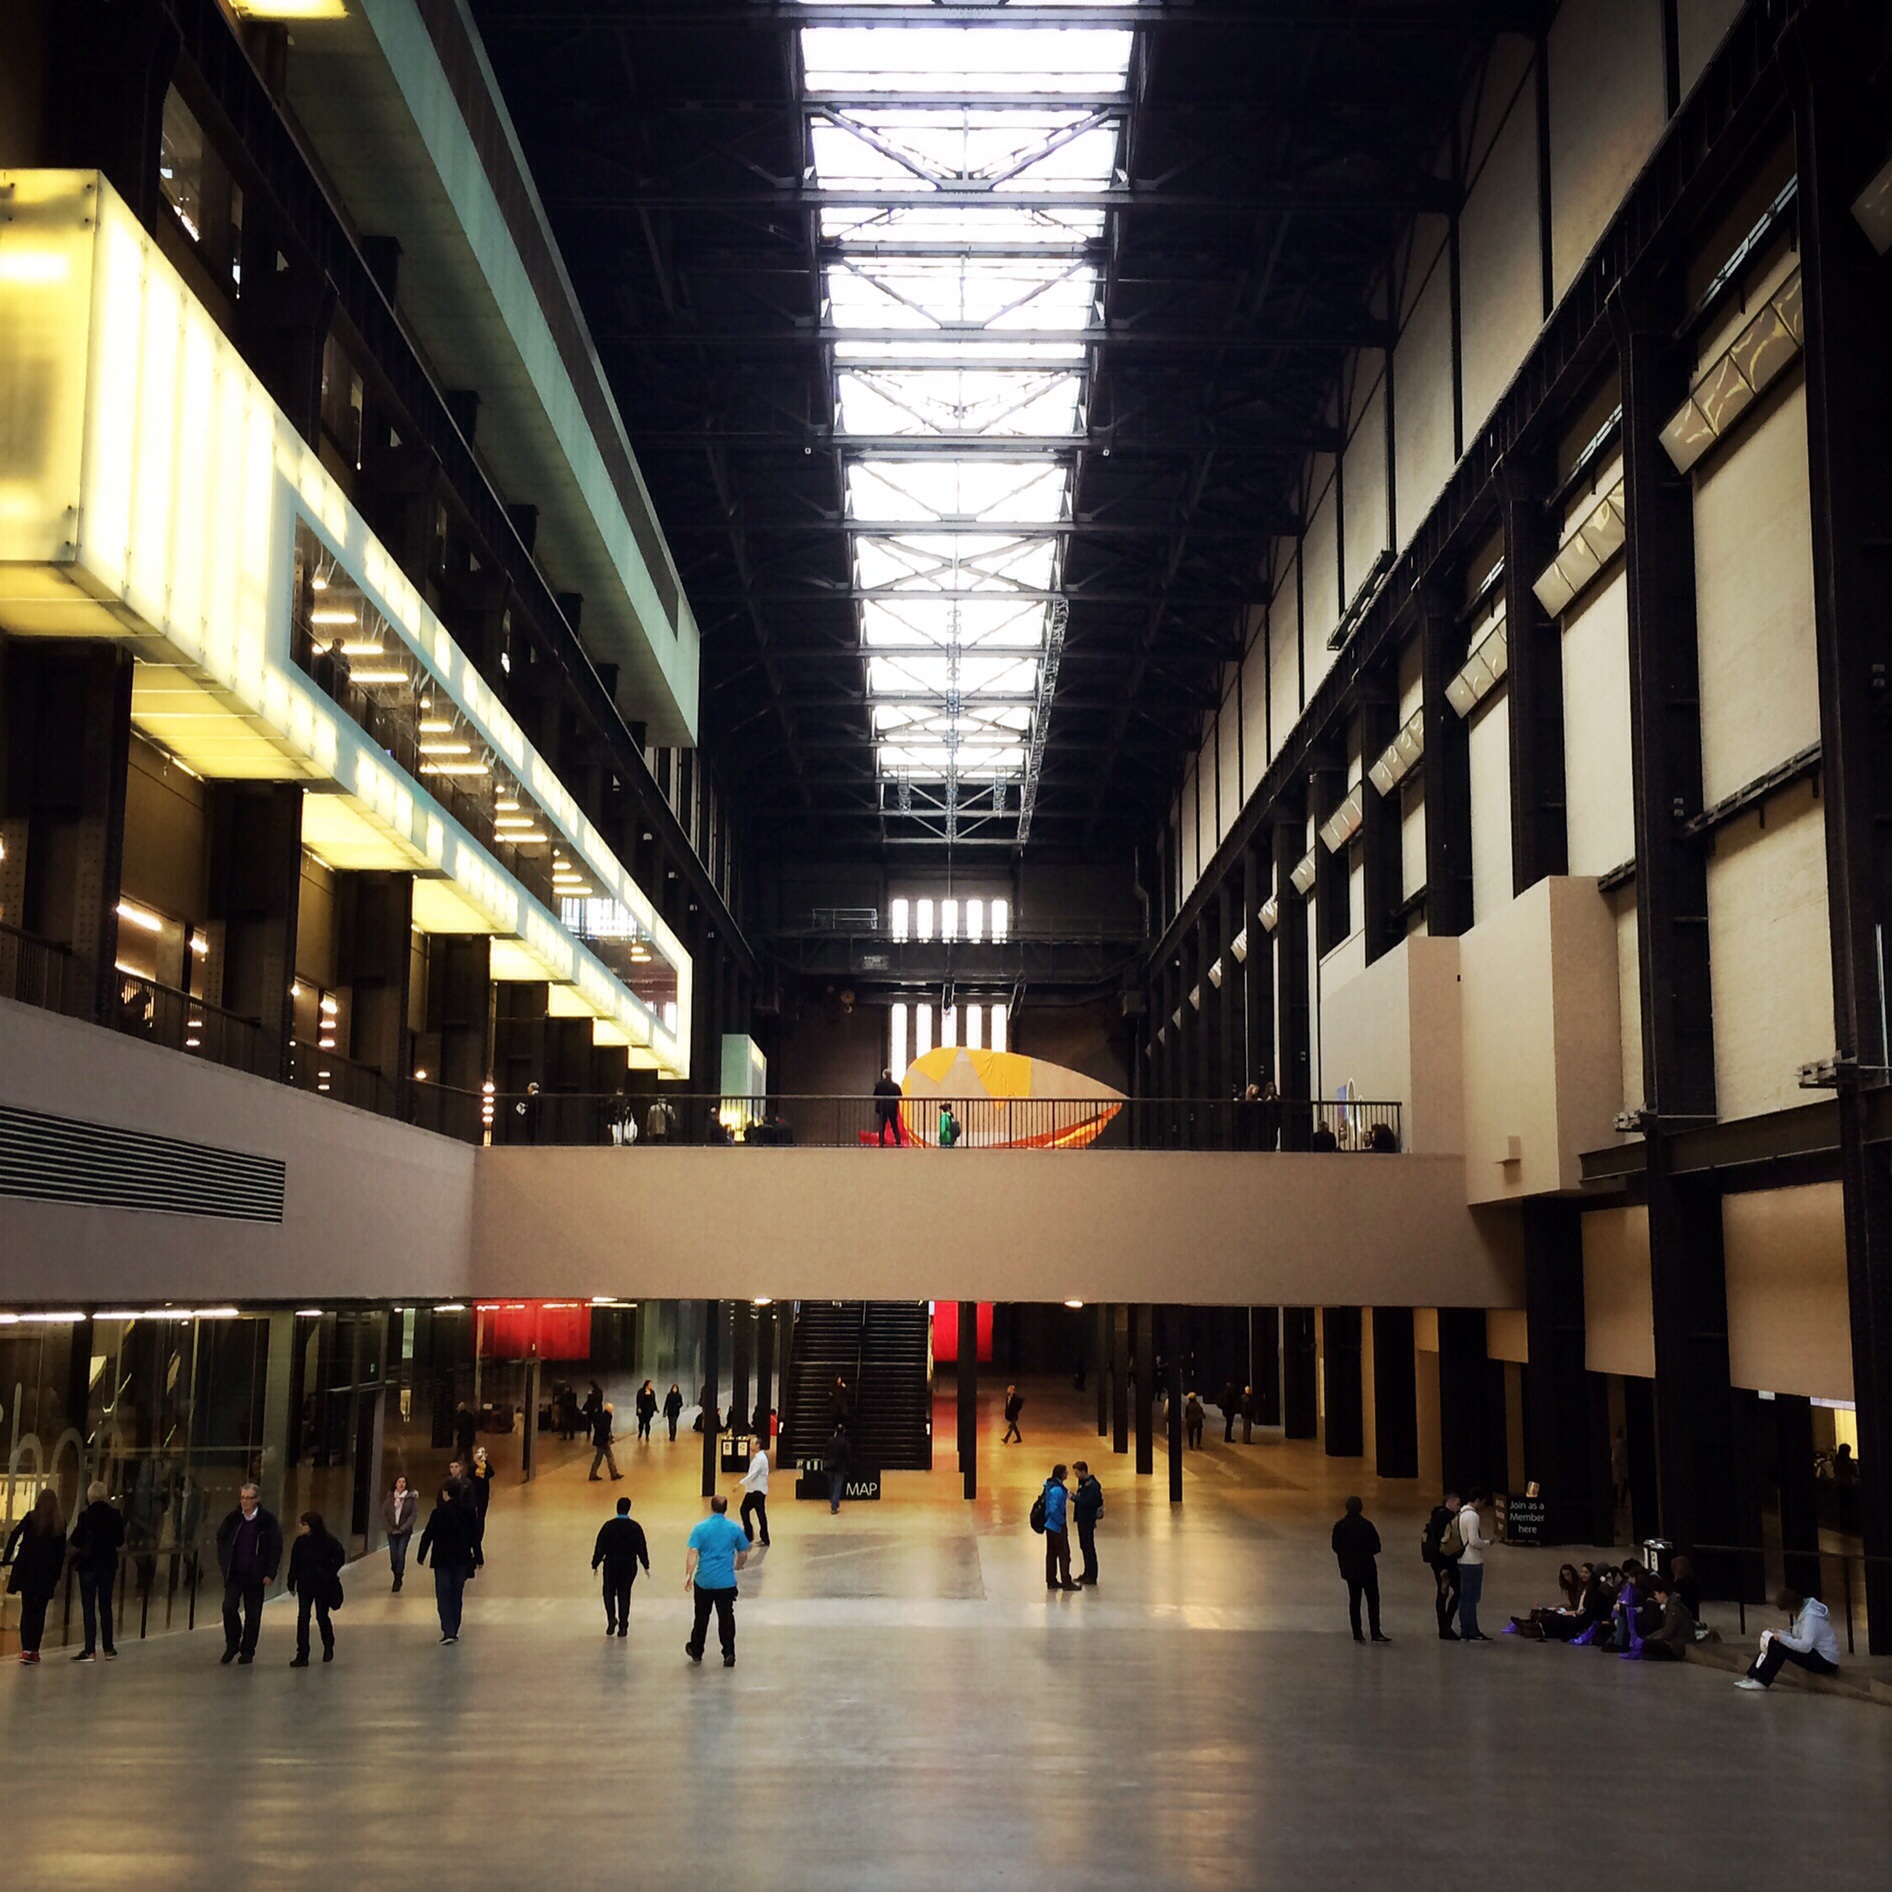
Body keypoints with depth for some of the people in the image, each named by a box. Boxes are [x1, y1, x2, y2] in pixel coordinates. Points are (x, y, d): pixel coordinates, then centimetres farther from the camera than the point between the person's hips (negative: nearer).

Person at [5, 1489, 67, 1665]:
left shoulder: (31, 1517, -1)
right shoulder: (60, 1523, 3)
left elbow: (15, 1535, -11)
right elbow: (61, 1551, 3)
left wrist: (7, 1558, -5)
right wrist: (57, 1576, 8)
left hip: (27, 1570, -1)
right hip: (47, 1573, 1)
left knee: (27, 1610, 2)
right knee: (40, 1611, 8)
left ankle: (26, 1649, -8)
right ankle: (34, 1650, 4)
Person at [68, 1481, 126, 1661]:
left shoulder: (85, 1516, -13)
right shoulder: (114, 1515, -4)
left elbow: (75, 1541, -9)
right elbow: (120, 1541, 2)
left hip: (88, 1564, -3)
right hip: (108, 1564, 3)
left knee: (89, 1608, 1)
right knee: (105, 1606, 12)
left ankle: (90, 1651, -1)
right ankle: (108, 1649, 14)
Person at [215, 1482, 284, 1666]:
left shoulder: (268, 1520, -6)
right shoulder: (233, 1518, 3)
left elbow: (276, 1548, -4)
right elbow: (220, 1539, 18)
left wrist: (270, 1574, -8)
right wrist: (223, 1563, 9)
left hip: (255, 1575, -2)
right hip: (234, 1574, 2)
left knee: (253, 1614, 4)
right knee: (229, 1606, -10)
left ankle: (247, 1651, 16)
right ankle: (232, 1644, 11)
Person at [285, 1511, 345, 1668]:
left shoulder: (329, 1541, -11)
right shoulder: (300, 1542, -6)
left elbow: (340, 1558, -1)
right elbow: (294, 1564, 0)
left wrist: (329, 1575, -6)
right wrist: (291, 1584, 1)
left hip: (323, 1586, -2)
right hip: (305, 1585, 2)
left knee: (322, 1617, 9)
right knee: (302, 1618, -6)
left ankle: (328, 1647, 33)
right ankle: (302, 1656, -4)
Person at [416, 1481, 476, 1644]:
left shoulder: (439, 1512, -13)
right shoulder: (465, 1511, -1)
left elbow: (428, 1535, -10)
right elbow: (473, 1534, 6)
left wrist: (421, 1556, 2)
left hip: (442, 1560, -4)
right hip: (461, 1559, 4)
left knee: (443, 1595, -1)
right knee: (457, 1595, 14)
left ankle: (448, 1632, -12)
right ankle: (454, 1630, 18)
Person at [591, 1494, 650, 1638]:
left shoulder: (608, 1526, -8)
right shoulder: (635, 1527, -5)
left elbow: (600, 1547, -7)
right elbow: (642, 1548, -1)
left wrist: (595, 1565, 2)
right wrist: (646, 1566, 8)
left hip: (611, 1564, -1)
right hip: (629, 1565, 1)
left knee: (609, 1593, 16)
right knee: (624, 1594, 9)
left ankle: (611, 1618, -6)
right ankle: (623, 1627, 7)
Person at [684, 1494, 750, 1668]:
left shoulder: (701, 1528, -8)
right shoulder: (735, 1529, -2)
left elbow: (692, 1553, -13)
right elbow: (743, 1553, 8)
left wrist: (688, 1575, -6)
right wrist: (737, 1566, 27)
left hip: (704, 1581, 0)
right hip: (727, 1582, 0)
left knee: (701, 1617, 15)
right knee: (726, 1618, 6)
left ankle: (696, 1651, 29)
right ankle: (729, 1654, 0)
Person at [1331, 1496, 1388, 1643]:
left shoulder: (1339, 1526, -3)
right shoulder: (1366, 1525, -14)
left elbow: (1336, 1548, 3)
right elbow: (1376, 1547, -10)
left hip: (1349, 1569, 4)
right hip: (1367, 1567, -4)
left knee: (1354, 1600, 10)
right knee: (1373, 1599, 2)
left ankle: (1357, 1633, 9)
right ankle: (1375, 1632, -3)